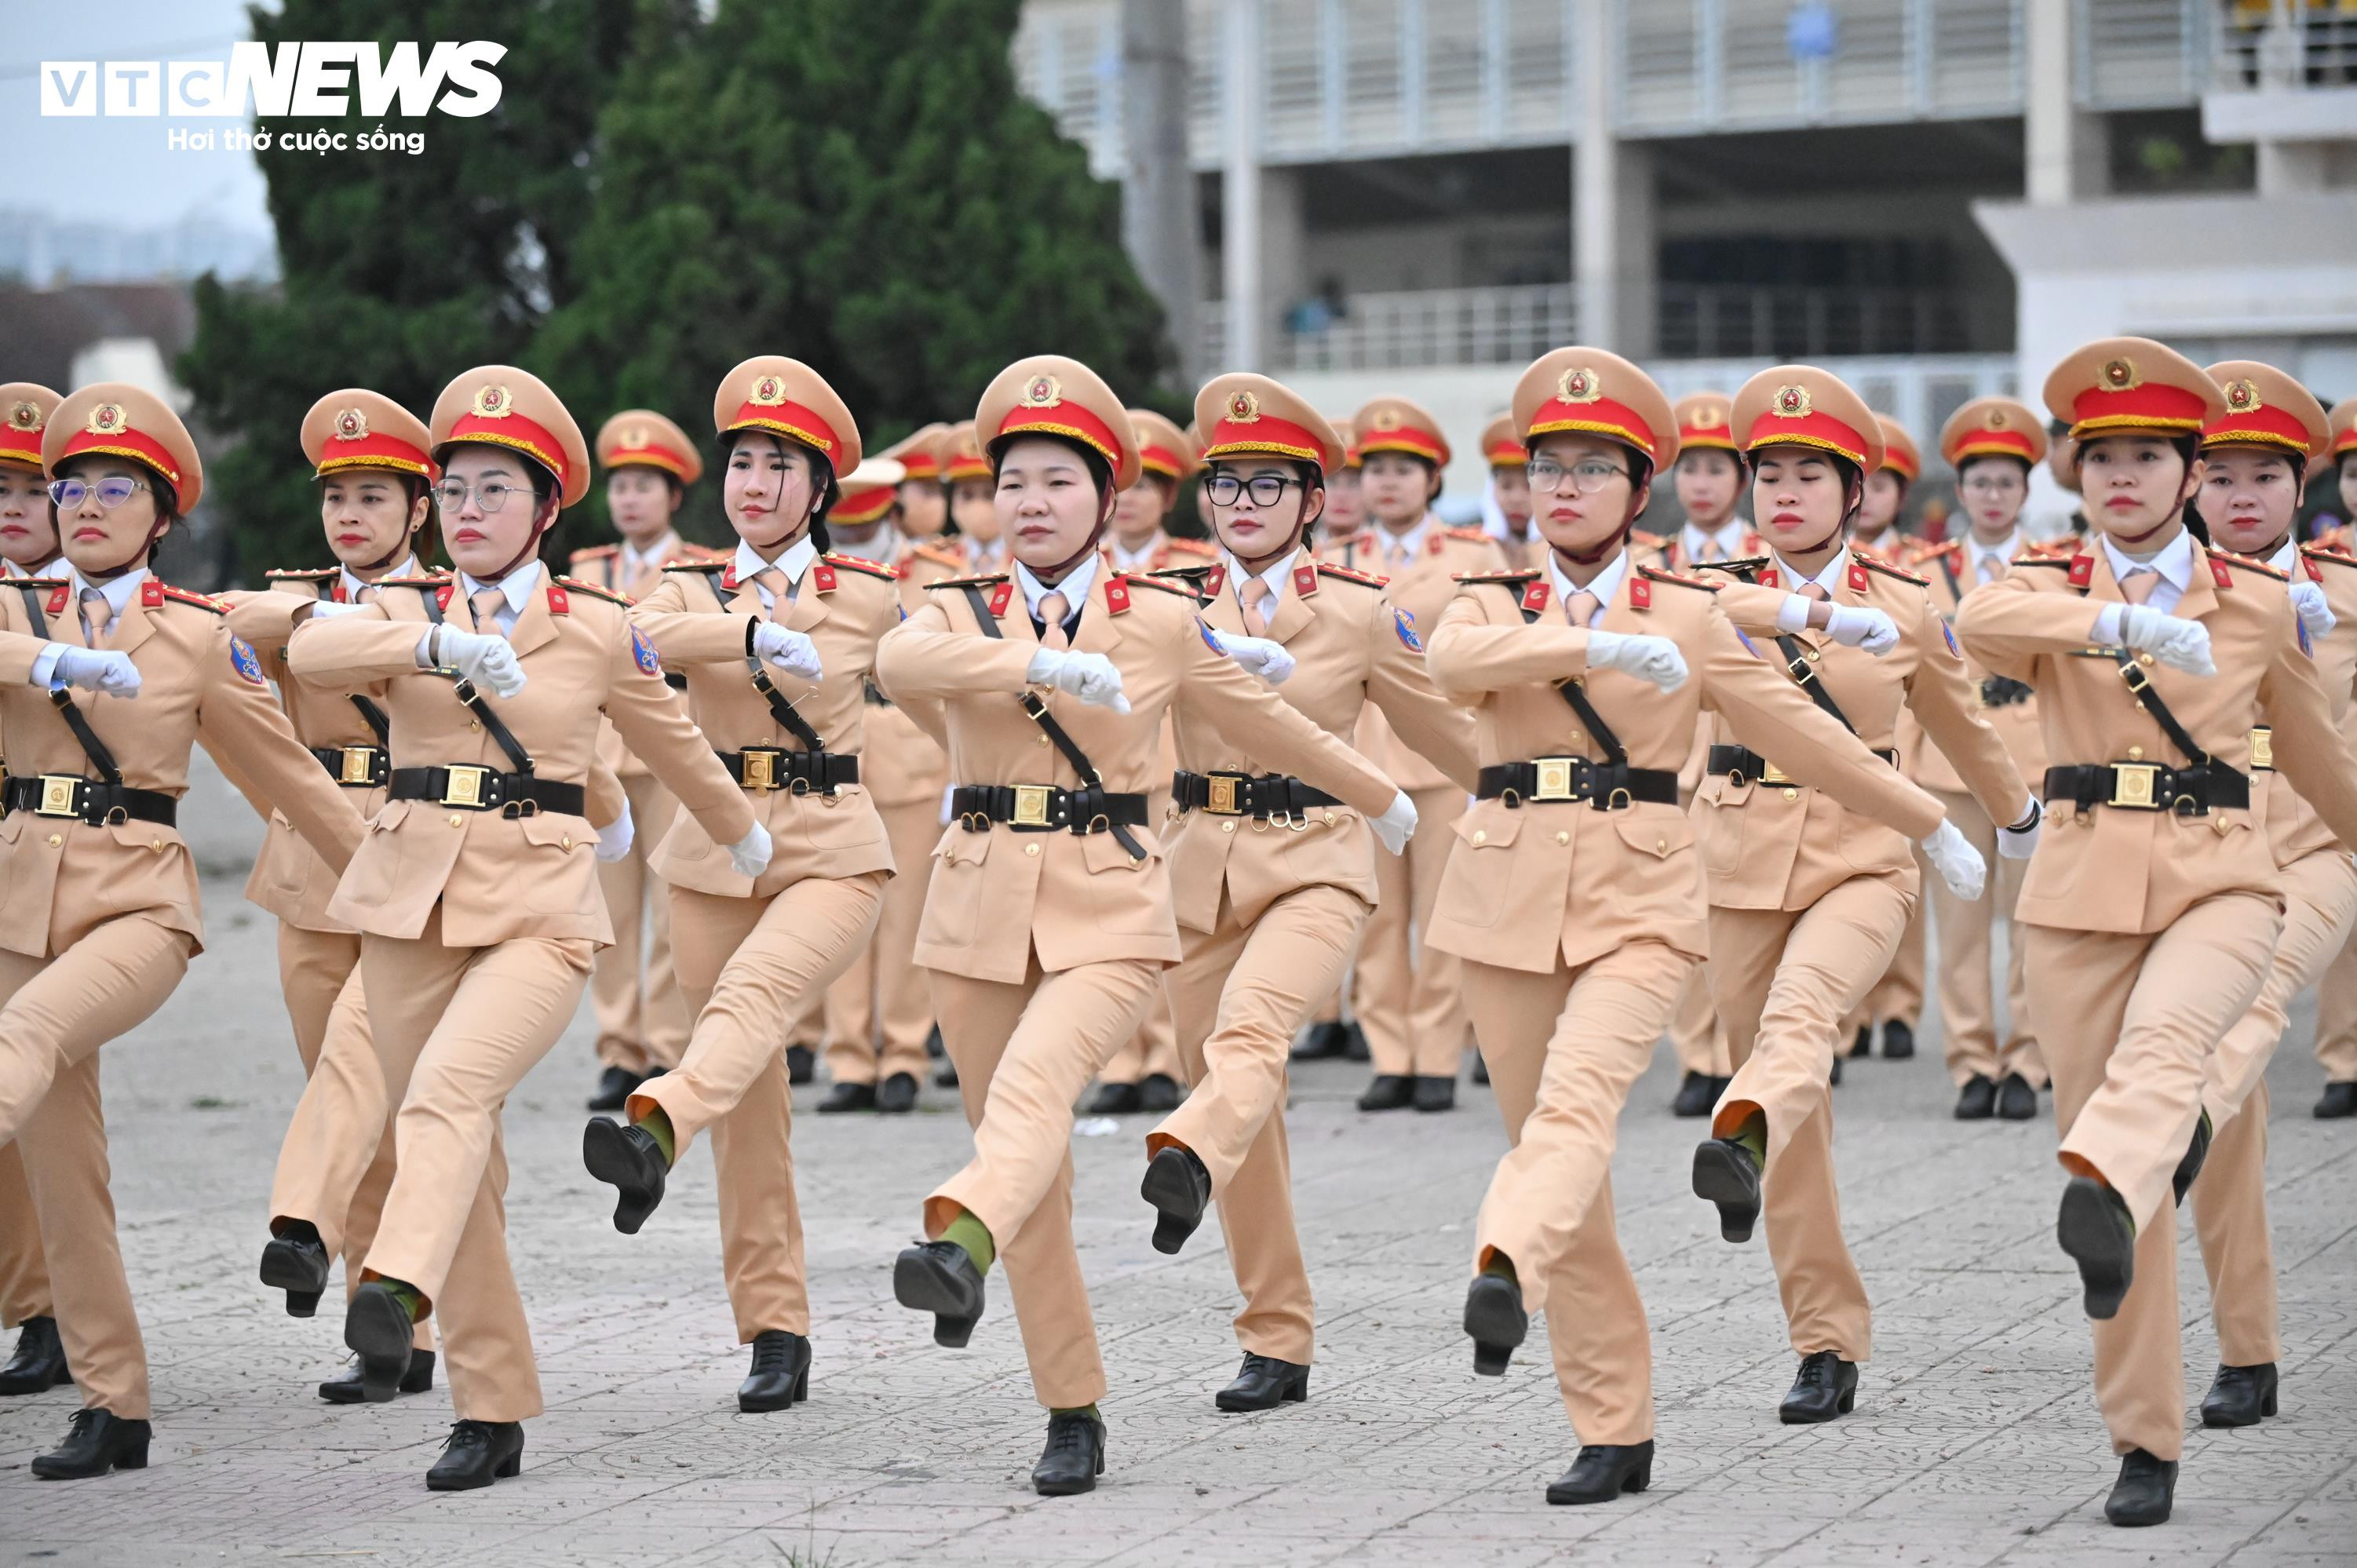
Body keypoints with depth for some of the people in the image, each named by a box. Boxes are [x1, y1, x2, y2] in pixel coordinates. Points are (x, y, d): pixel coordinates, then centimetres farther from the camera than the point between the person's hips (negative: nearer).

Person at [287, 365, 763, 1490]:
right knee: (458, 1147, 4)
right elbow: (311, 652, -13)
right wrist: (436, 645, -29)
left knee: (449, 1090, -29)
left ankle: (395, 1293, -48)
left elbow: (671, 741, 23)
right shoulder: (405, 613, 9)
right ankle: (491, 1413, 11)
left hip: (539, 908, -3)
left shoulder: (597, 628, 6)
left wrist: (744, 837, 37)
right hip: (410, 900, 3)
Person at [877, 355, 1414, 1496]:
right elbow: (898, 664, -19)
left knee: (1036, 1080, -31)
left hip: (1110, 908, -2)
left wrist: (1379, 800, 31)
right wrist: (1047, 665, -31)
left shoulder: (1162, 620, 5)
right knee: (1038, 1176, 5)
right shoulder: (962, 611, 5)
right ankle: (1073, 1415, 13)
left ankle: (960, 1247, -57)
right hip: (979, 909, 2)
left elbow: (1263, 720, 20)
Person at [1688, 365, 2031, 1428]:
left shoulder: (1905, 607, 6)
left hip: (1863, 861, -2)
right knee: (1804, 1128, 5)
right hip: (1746, 861, 2)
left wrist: (2018, 821, 38)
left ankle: (1740, 1142, -64)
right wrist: (1820, 614, -39)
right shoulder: (1722, 593, 4)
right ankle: (1828, 1346, 12)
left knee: (1803, 1010, -34)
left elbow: (1961, 725, 23)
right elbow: (1723, 613, -23)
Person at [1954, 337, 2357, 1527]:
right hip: (2082, 890, 1)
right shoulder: (2049, 592, 7)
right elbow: (1980, 623, -19)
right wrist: (2123, 625, -34)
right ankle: (2145, 1446, 5)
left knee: (2164, 1040, -32)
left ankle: (2101, 1203, -65)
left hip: (2218, 883, -1)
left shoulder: (2257, 603, 11)